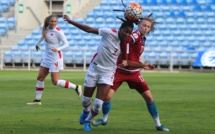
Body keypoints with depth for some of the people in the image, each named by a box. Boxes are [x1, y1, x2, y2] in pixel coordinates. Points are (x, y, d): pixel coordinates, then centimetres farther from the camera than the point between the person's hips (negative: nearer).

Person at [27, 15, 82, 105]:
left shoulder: (58, 32, -17)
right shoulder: (46, 28, 3)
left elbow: (66, 44, -17)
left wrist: (58, 49, -34)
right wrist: (38, 43, 40)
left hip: (55, 58, -8)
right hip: (47, 57, 8)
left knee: (55, 82, -9)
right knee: (40, 78, 7)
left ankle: (76, 87, 4)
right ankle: (37, 100, 15)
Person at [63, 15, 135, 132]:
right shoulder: (110, 33, -17)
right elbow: (89, 29, -12)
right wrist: (71, 21, -11)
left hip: (107, 73, 1)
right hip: (94, 69, -1)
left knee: (98, 105, -10)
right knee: (85, 101, 11)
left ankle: (87, 121, 21)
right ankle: (86, 111, 49)